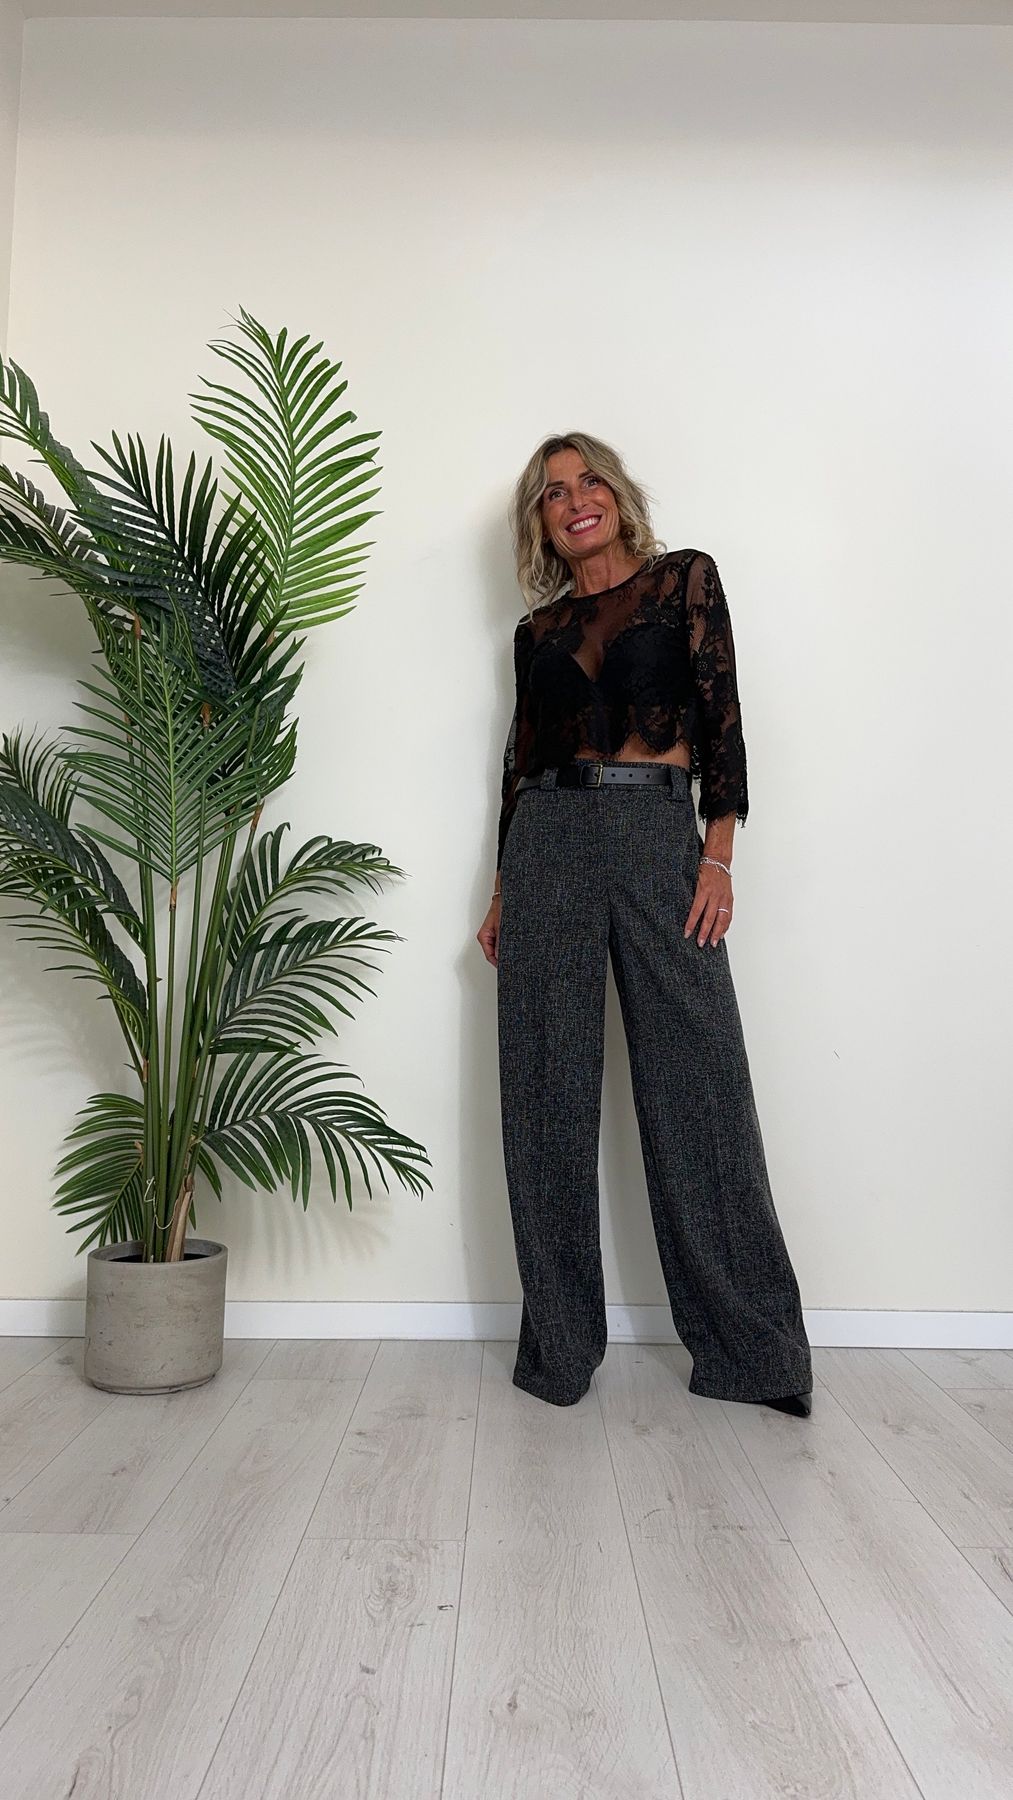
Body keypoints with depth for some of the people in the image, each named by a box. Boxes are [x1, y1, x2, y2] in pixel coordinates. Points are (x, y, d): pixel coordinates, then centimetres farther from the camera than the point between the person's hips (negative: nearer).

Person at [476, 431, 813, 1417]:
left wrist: (718, 857, -8)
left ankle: (749, 1345, 9)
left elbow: (720, 715, 2)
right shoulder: (537, 629, 18)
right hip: (548, 845, 3)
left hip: (660, 837, -2)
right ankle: (559, 1343, 14)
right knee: (548, 1090, 1)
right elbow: (521, 762, 16)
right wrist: (501, 893, 11)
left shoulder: (685, 577, 11)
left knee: (697, 1084, -4)